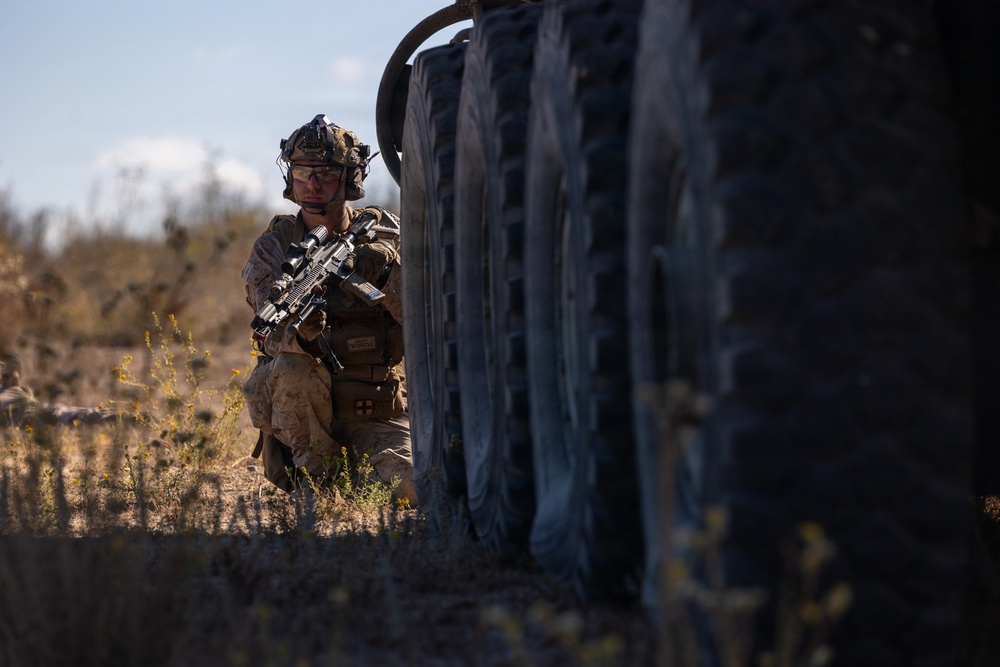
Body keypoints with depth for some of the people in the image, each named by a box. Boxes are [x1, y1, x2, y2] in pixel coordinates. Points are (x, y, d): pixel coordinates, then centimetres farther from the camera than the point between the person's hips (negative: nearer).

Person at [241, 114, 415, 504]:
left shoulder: (383, 235, 2)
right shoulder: (273, 247, -3)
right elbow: (273, 332, -18)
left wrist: (387, 275, -28)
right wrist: (301, 332, -43)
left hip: (374, 415, 0)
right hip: (302, 409, 0)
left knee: (417, 487, -26)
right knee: (293, 367, -34)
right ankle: (316, 479, -13)